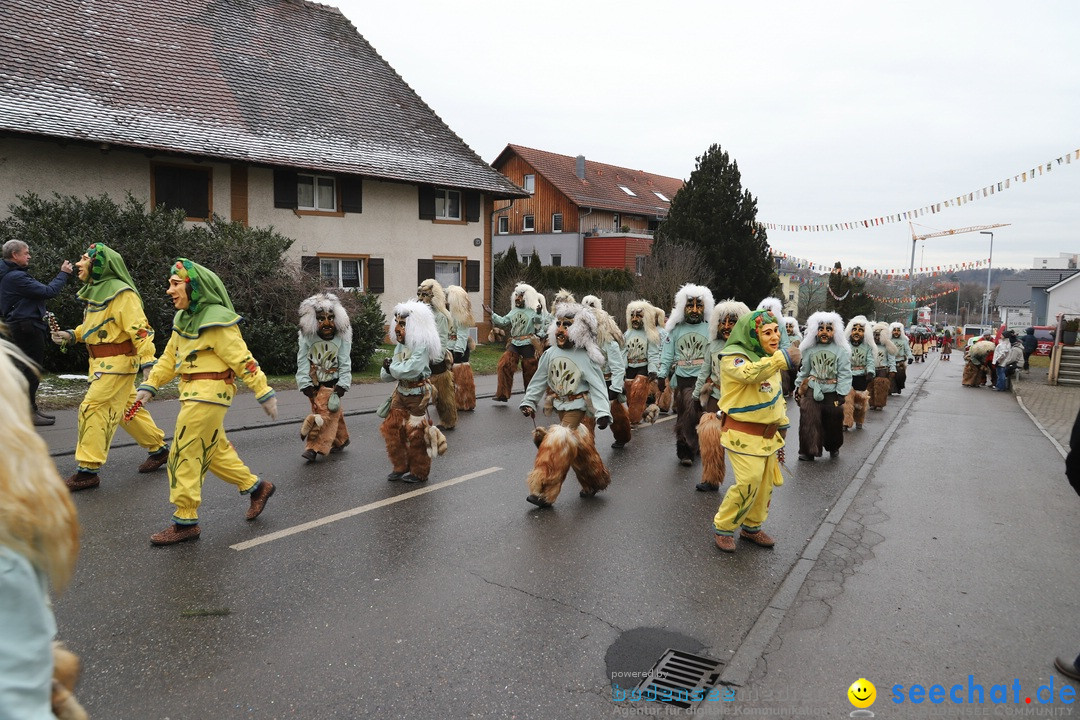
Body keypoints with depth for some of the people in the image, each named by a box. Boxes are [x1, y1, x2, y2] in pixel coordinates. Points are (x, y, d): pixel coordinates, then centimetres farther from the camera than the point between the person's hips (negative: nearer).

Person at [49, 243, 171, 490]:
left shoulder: (121, 294, -17)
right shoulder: (95, 291, 12)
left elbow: (139, 329, -22)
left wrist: (147, 360, -28)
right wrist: (72, 335, 8)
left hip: (117, 363, -9)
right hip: (102, 363, 9)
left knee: (93, 410, -9)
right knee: (127, 409, 16)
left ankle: (88, 470, -3)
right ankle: (158, 449, 30)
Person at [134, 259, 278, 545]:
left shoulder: (217, 320, -16)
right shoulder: (183, 319, 12)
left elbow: (243, 359, -16)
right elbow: (170, 357, 16)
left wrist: (265, 393, -16)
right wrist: (149, 386, 9)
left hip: (209, 393, -9)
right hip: (193, 393, 9)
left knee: (185, 456, -6)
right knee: (215, 449, 17)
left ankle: (185, 522, 4)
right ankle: (256, 487, 33)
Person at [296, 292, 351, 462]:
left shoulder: (342, 337, -11)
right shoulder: (306, 337, -9)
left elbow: (345, 363, -7)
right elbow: (302, 361, -7)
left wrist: (342, 384, -11)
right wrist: (305, 384, -10)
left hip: (332, 382, -2)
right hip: (314, 383, 2)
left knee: (326, 411, -11)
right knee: (333, 412, 11)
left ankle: (315, 447, -8)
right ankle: (340, 440, 30)